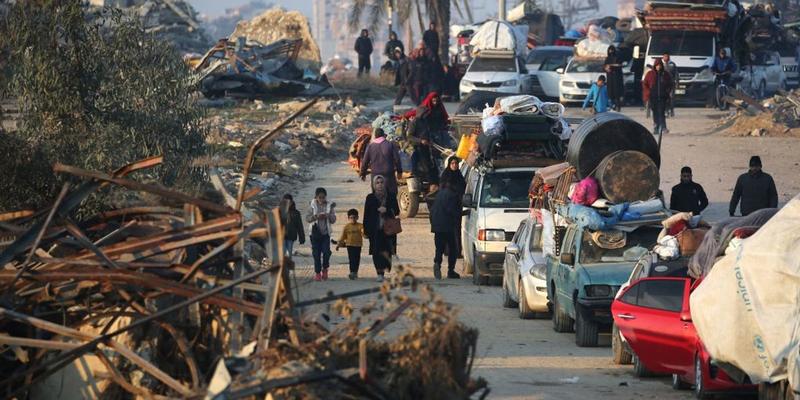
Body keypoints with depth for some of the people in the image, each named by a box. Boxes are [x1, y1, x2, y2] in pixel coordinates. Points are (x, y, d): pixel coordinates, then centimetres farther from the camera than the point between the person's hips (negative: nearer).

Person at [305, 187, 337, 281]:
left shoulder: (329, 206, 4)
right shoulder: (312, 206, 1)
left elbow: (333, 220, 4)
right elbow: (307, 218, -4)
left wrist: (328, 216, -15)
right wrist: (316, 216, -20)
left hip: (325, 233, 0)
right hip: (315, 232, 0)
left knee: (326, 252, -10)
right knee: (316, 253, 1)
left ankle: (325, 269, 11)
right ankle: (317, 272, 9)